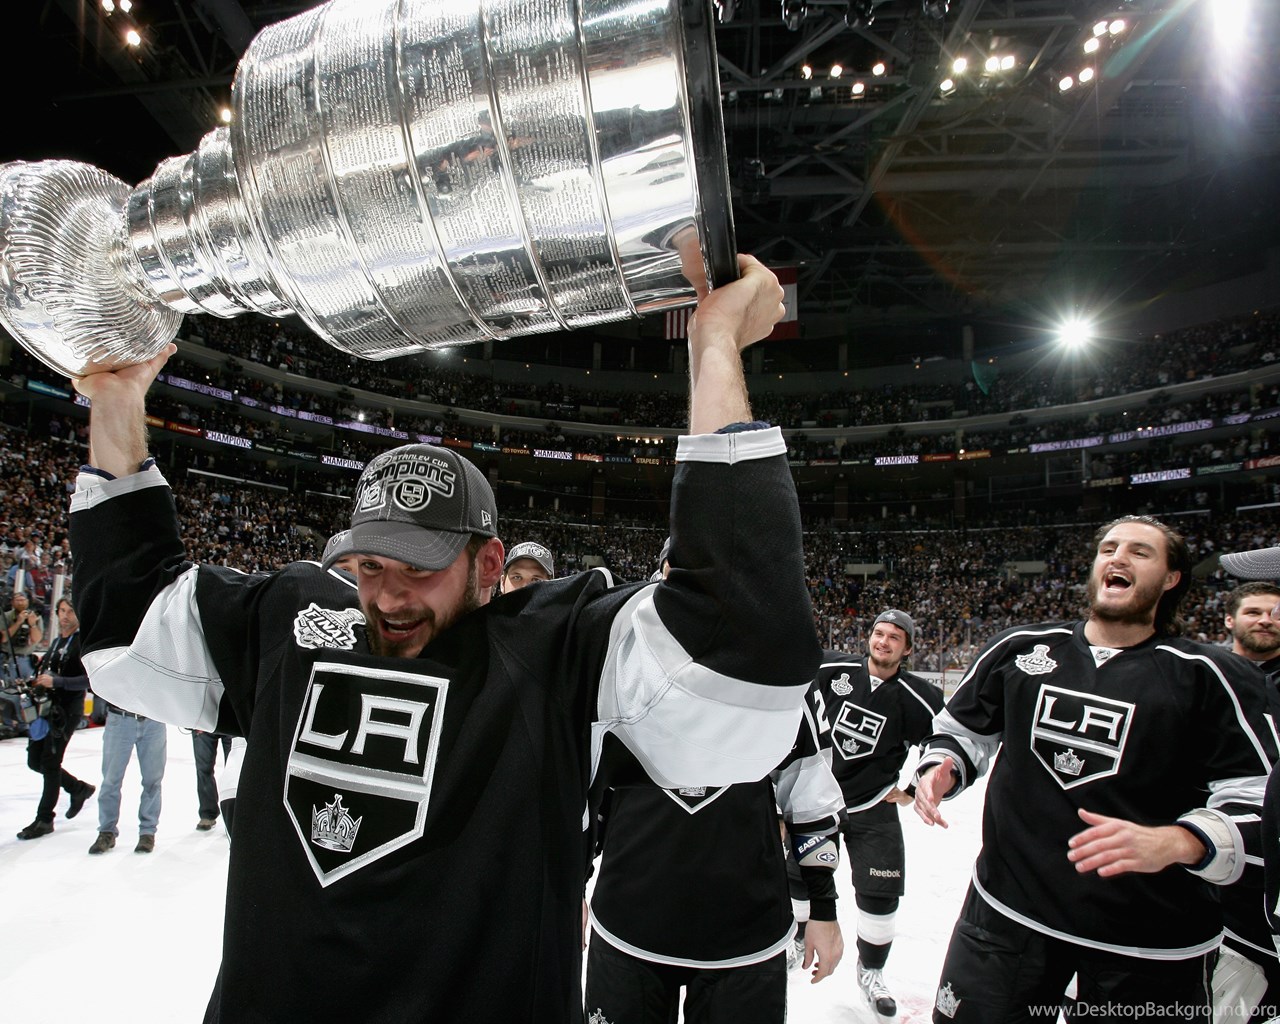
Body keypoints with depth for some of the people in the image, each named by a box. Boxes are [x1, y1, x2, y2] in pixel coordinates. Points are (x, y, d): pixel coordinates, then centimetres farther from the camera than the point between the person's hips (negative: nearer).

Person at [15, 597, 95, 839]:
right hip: (47, 707, 9)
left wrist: (56, 681, -27)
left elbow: (89, 679, -21)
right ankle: (79, 788, 30)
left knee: (50, 762, -4)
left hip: (68, 710, -9)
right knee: (35, 761, 13)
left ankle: (44, 819, 9)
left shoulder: (84, 642, -12)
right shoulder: (57, 641, 14)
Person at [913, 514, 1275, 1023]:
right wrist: (940, 768, -6)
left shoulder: (1203, 675, -5)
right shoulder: (1020, 648, 2)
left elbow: (1260, 800, -10)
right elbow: (961, 726, 14)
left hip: (1150, 940, -1)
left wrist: (1177, 842, -27)